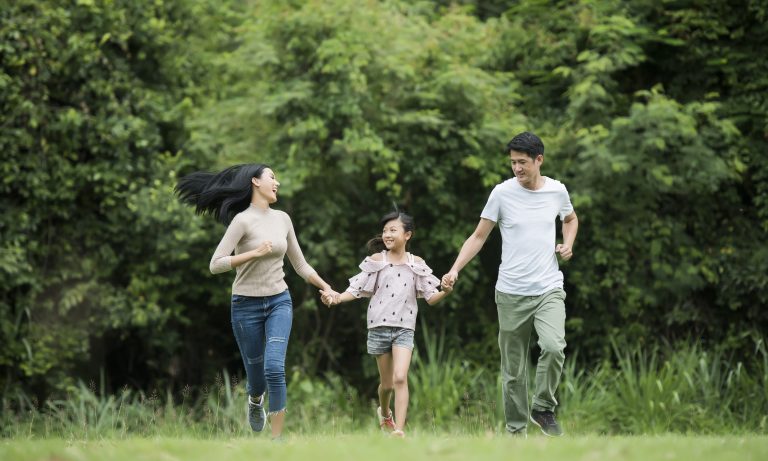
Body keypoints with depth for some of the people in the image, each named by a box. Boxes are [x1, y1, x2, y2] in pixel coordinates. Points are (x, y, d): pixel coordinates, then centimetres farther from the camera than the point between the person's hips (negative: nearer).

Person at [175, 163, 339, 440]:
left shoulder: (283, 219, 7)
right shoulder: (243, 220, -10)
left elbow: (300, 264, 17)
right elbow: (216, 264, -17)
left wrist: (326, 288, 14)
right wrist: (254, 252, -21)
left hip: (279, 302, 3)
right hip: (247, 304, -3)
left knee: (274, 367, -18)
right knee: (257, 377, 6)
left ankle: (277, 438, -14)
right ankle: (255, 401, 44)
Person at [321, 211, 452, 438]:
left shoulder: (416, 264, 2)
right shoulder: (377, 261, 1)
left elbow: (430, 297, 1)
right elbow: (356, 289, -4)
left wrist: (444, 292, -20)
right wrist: (338, 297, -23)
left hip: (404, 328, -1)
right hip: (379, 326, 1)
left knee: (400, 378, -18)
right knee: (386, 383, 9)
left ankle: (399, 430, -21)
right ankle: (384, 413, 41)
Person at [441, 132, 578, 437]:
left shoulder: (557, 191, 3)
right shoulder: (502, 193, -4)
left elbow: (570, 219, 25)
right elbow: (479, 236, 1)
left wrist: (568, 243, 4)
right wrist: (455, 269, -11)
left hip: (549, 289, 1)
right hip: (511, 293, 0)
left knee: (554, 346, -24)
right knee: (513, 368, 3)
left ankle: (544, 408, -3)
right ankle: (516, 430, 15)